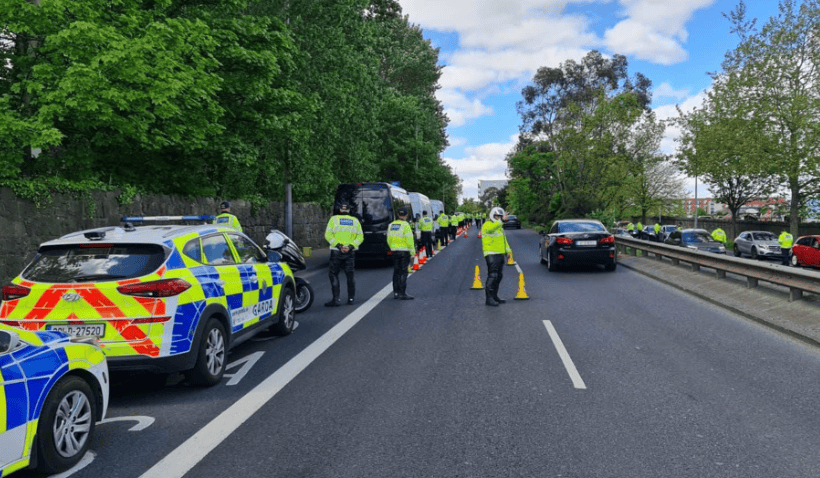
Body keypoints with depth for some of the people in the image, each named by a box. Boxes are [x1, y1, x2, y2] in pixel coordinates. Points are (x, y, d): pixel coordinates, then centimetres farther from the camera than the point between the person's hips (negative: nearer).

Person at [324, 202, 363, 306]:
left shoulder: (334, 219, 2)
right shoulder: (355, 221, 9)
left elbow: (328, 235, -7)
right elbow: (360, 237, 2)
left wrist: (338, 245, -12)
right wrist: (351, 246, -7)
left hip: (336, 251, -2)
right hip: (350, 252, 3)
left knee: (333, 274, 3)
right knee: (350, 275, 12)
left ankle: (336, 299, -4)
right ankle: (351, 298, 15)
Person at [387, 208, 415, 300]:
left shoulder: (391, 225, 8)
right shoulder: (405, 225, -13)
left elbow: (389, 239, 13)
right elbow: (409, 240, -16)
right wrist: (412, 251, -8)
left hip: (395, 251, 6)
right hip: (404, 252, -6)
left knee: (396, 272, 13)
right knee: (403, 273, -3)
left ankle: (396, 293, 17)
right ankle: (403, 294, -2)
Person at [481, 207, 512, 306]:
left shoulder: (499, 226, 22)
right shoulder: (487, 225, -8)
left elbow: (504, 240, 27)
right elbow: (490, 228, -34)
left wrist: (508, 251, 16)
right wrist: (501, 221, -44)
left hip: (500, 254, 9)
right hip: (492, 254, -9)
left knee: (499, 276, 13)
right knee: (492, 276, -13)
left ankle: (494, 296, 23)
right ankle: (489, 298, -12)